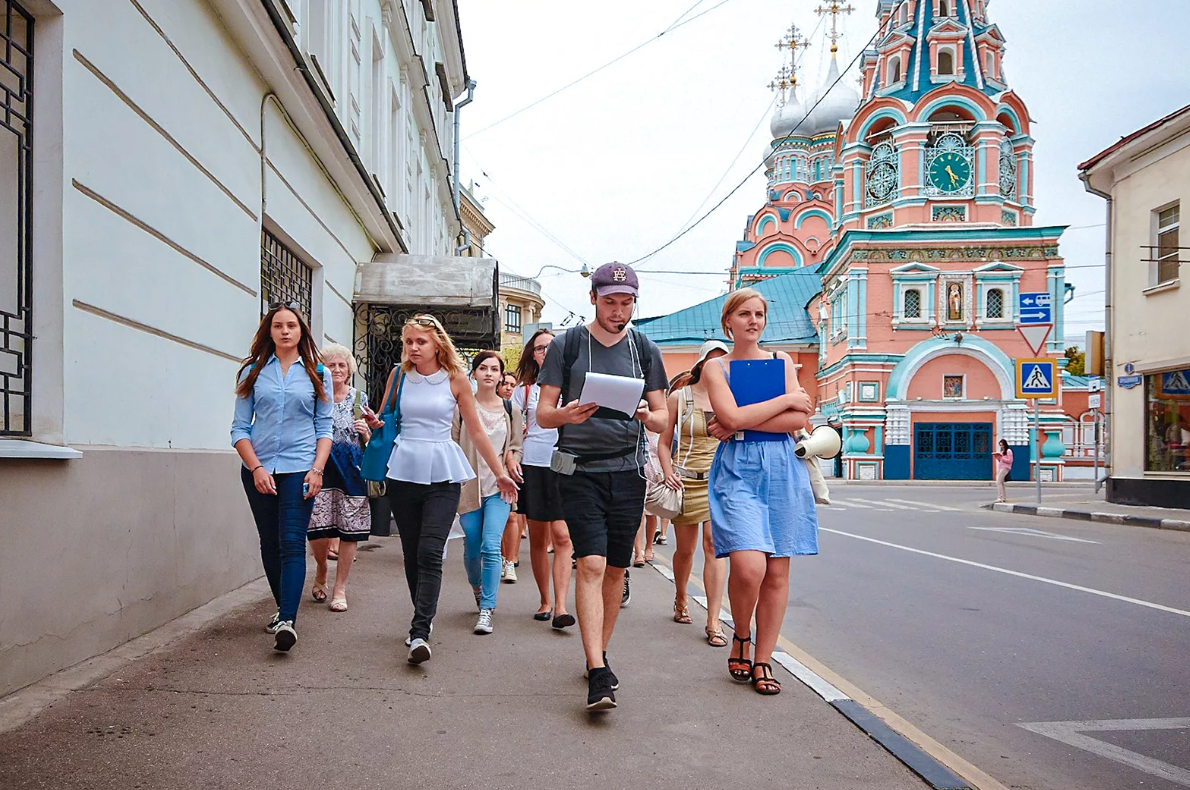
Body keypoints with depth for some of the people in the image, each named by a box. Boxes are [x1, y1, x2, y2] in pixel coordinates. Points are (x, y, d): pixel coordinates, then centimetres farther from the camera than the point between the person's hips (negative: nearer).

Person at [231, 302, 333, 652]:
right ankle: (282, 607, 28)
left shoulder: (317, 374, 7)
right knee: (269, 544, 11)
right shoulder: (253, 371, 8)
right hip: (258, 470, 2)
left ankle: (287, 621, -18)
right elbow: (240, 428, 5)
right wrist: (256, 468, -8)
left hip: (299, 469, -2)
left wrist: (317, 469, -7)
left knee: (292, 544, -12)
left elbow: (324, 428, 6)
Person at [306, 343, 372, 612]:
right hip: (321, 467, -1)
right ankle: (321, 573, 23)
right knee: (318, 530, -8)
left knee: (349, 530, 0)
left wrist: (367, 432, -5)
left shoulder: (360, 398, 10)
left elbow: (371, 441, 15)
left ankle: (340, 589, 13)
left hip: (352, 469, 1)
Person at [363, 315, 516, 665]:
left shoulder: (456, 379, 2)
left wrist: (500, 472, 8)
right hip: (403, 473, 3)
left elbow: (476, 431, 7)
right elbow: (383, 421, 17)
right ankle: (424, 617, 26)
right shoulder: (399, 375, 7)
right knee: (411, 553, 8)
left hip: (442, 476, -3)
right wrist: (374, 422, -7)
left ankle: (420, 632, -15)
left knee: (430, 553, -13)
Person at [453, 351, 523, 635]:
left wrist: (512, 460, -5)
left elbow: (516, 446, 16)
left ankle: (487, 610, -6)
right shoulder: (462, 407, 1)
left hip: (498, 487, 0)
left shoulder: (510, 410, 8)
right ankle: (477, 589, 39)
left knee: (491, 547, -13)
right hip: (469, 486, 0)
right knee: (472, 549, 8)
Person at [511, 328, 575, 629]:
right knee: (538, 539, 8)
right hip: (533, 466, 2)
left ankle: (560, 606, -11)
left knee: (561, 536, -11)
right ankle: (545, 600, 21)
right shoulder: (525, 388, 11)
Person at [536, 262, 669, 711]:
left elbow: (662, 418, 10)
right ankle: (598, 673, -14)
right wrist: (567, 414, -21)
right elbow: (543, 413, 2)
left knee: (615, 569, 9)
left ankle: (599, 654, 26)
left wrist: (649, 417, -14)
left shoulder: (644, 350, 10)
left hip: (628, 471, 3)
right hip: (580, 469, -3)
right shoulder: (567, 346, 2)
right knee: (591, 564, -13)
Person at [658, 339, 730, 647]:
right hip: (686, 480, 0)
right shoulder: (680, 396, 2)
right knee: (685, 549, 9)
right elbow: (664, 443, 4)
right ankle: (681, 599, 38)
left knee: (714, 544, -11)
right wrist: (668, 472, -12)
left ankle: (713, 622, -7)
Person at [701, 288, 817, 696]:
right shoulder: (715, 367, 6)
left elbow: (798, 421, 0)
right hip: (738, 470, -3)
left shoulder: (781, 360, 12)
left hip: (783, 469, 3)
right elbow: (732, 417, -11)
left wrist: (740, 424, -8)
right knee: (748, 565, -19)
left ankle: (762, 661, 15)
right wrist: (787, 399, -5)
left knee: (777, 571, 2)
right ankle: (741, 638, 10)